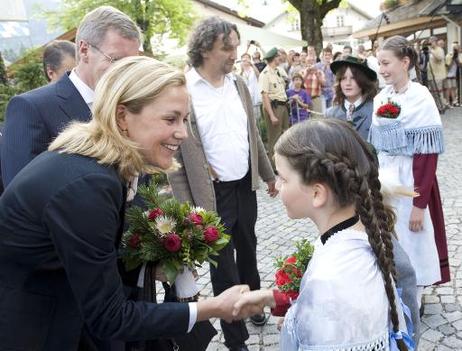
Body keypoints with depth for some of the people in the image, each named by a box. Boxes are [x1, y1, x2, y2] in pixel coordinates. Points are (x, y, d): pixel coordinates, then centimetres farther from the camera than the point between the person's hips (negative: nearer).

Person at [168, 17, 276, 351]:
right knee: (223, 267, 9)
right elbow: (173, 153, -13)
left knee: (248, 251, 25)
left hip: (246, 186, 6)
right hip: (212, 195, -5)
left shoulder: (239, 84, 4)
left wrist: (269, 174, 17)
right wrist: (185, 207, -15)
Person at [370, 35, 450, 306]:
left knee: (411, 243, 8)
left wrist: (419, 203, -17)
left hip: (410, 181, -6)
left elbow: (427, 155, -16)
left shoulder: (421, 98, -14)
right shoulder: (380, 98, 4)